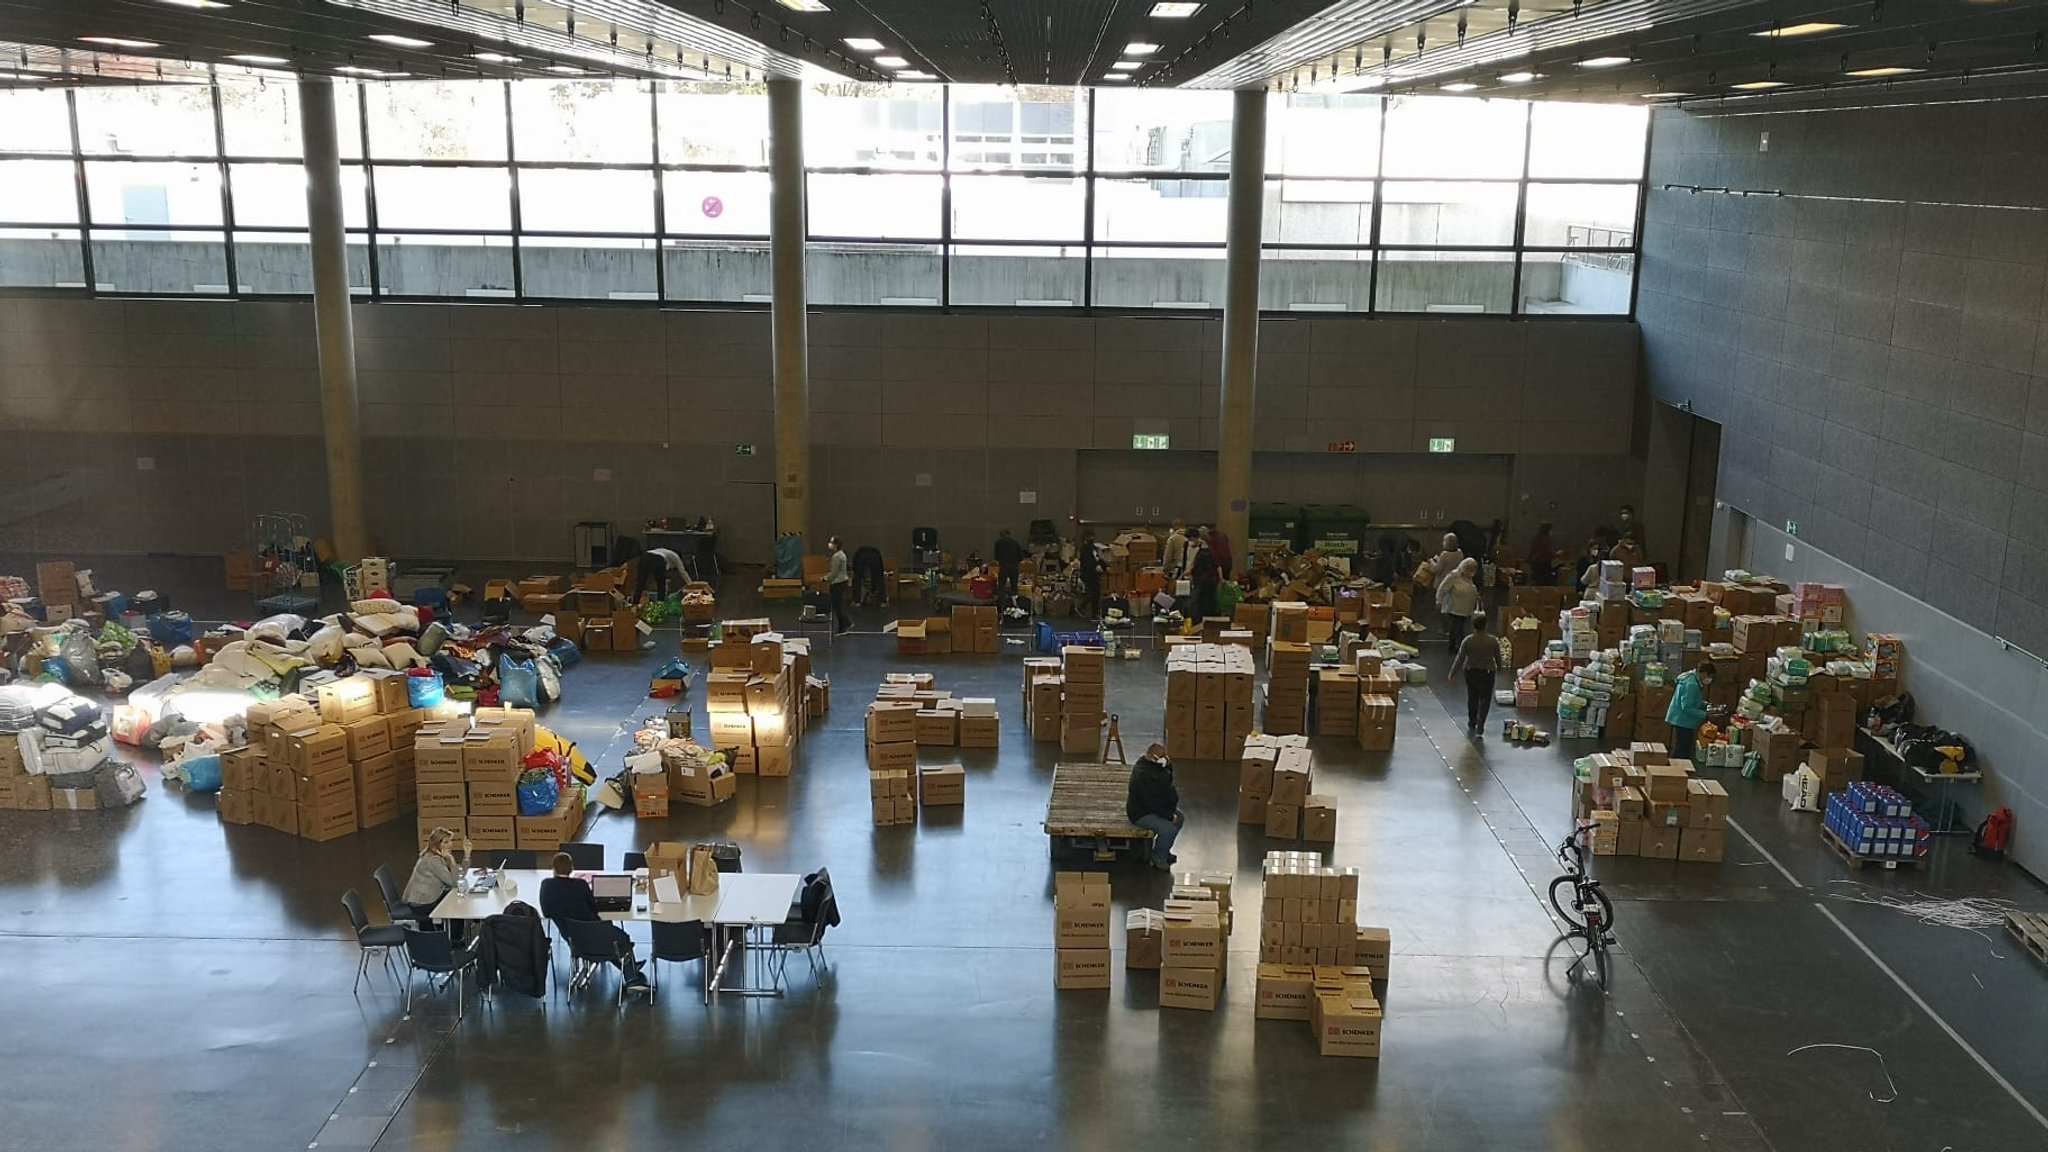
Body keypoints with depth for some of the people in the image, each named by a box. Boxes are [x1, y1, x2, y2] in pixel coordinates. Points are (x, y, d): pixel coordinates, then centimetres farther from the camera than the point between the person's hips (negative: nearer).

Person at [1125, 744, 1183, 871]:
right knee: (1169, 829, -25)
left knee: (1179, 818, 16)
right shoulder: (1143, 776, -33)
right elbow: (1153, 803, -29)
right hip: (1140, 813, -11)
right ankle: (1158, 860, -2)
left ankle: (1163, 850, 27)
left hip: (1152, 808, 11)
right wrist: (1169, 816, -19)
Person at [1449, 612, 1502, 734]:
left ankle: (1472, 724, 29)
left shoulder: (1468, 640, -15)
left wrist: (1453, 672, 0)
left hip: (1471, 671, 1)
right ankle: (1480, 724, -6)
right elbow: (1498, 658, -2)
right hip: (1488, 672, -1)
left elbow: (1460, 658, -11)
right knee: (1485, 698, 7)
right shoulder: (1493, 641, -14)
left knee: (1472, 698, 17)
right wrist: (1499, 668, 18)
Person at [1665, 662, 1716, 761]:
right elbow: (1687, 708, -25)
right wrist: (1705, 715, -22)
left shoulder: (1691, 678, 8)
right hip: (1683, 721, -10)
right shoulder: (1691, 685, -24)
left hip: (1680, 719, 10)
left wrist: (1706, 705, 8)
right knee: (1683, 750, -5)